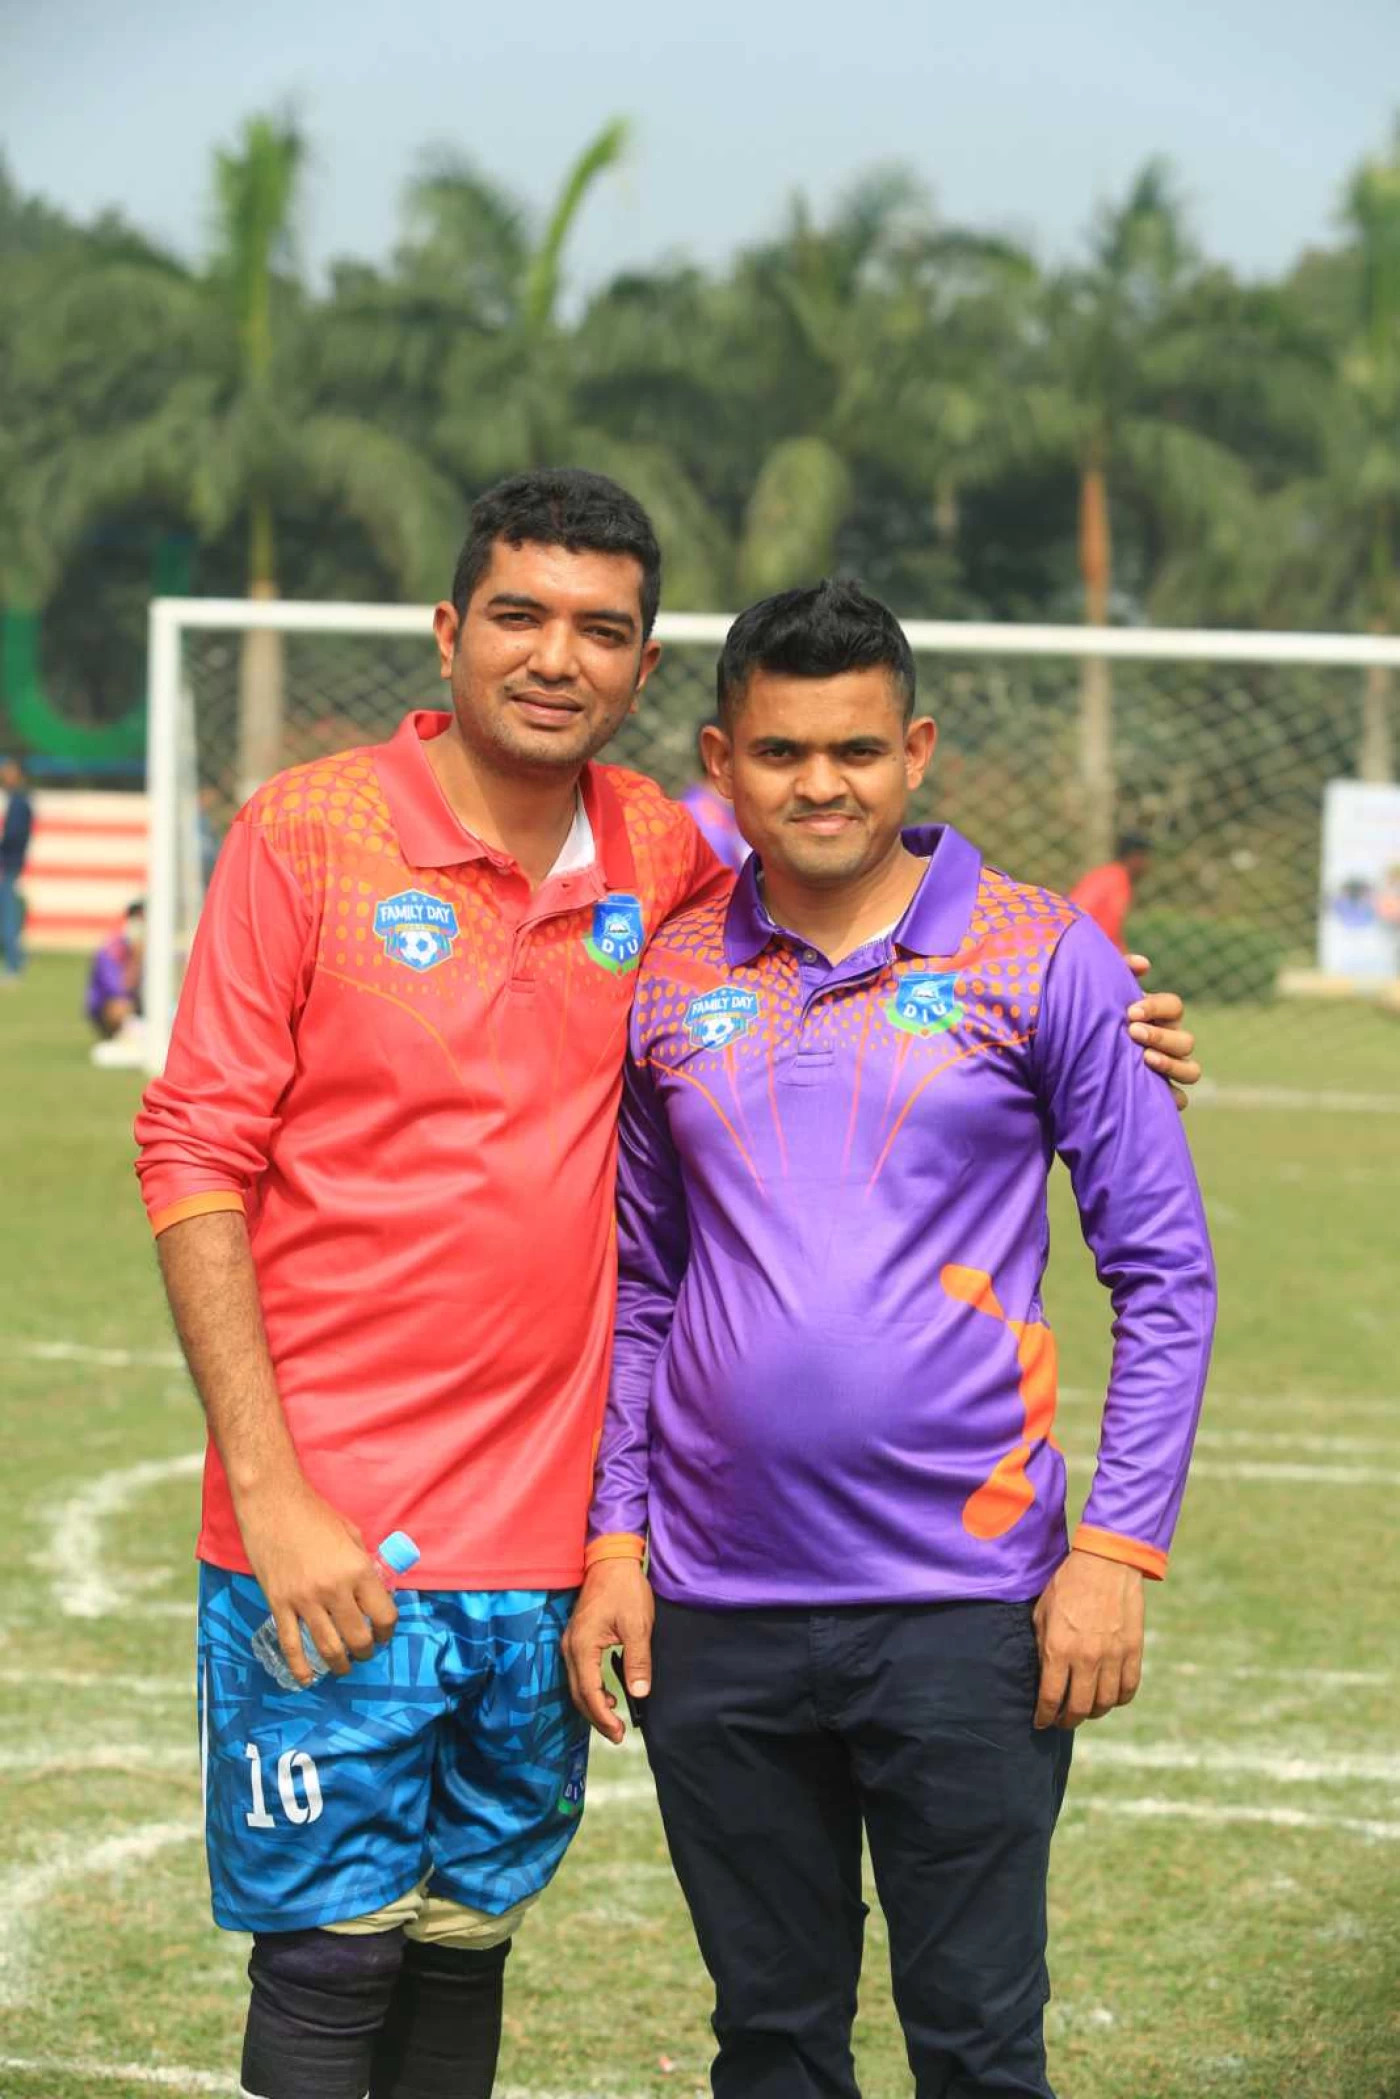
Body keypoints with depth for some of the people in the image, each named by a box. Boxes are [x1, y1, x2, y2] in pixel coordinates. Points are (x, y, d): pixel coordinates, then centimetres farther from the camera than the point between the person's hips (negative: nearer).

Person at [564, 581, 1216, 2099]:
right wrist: (612, 1537, 6)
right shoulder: (669, 981, 8)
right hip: (715, 1615, 3)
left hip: (963, 1610, -3)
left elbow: (1164, 1273, 0)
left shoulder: (1041, 961, -1)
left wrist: (1118, 1547, -8)